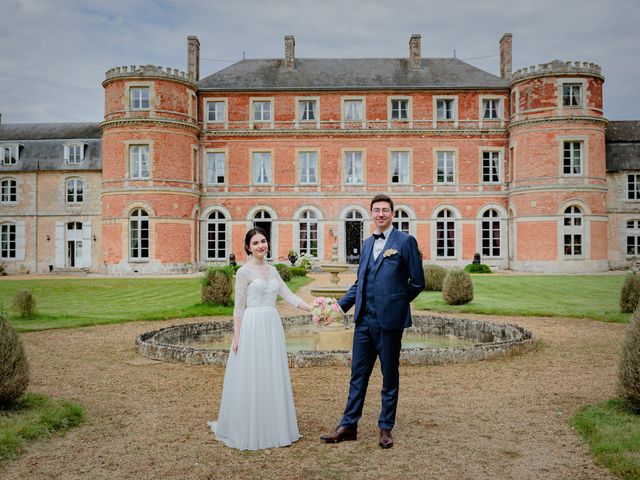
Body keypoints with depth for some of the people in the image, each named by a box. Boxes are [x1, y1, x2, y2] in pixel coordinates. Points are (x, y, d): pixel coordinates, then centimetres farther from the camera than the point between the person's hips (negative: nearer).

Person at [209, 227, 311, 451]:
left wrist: (312, 308, -4)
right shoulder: (244, 271, -5)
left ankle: (271, 428, 24)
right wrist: (236, 336, -9)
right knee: (251, 379, 1)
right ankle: (249, 431, 16)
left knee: (272, 378, 11)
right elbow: (239, 307, -5)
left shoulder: (272, 270, 12)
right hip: (252, 328, -6)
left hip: (273, 327, 6)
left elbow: (288, 295, 7)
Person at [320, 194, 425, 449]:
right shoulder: (367, 243, 14)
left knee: (390, 377, 10)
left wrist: (395, 303, 1)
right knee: (358, 375, 12)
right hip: (364, 320, 6)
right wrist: (339, 306, 8)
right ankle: (348, 426, 22)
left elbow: (417, 282, -4)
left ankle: (385, 428, 23)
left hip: (389, 321, -5)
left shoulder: (405, 241, -5)